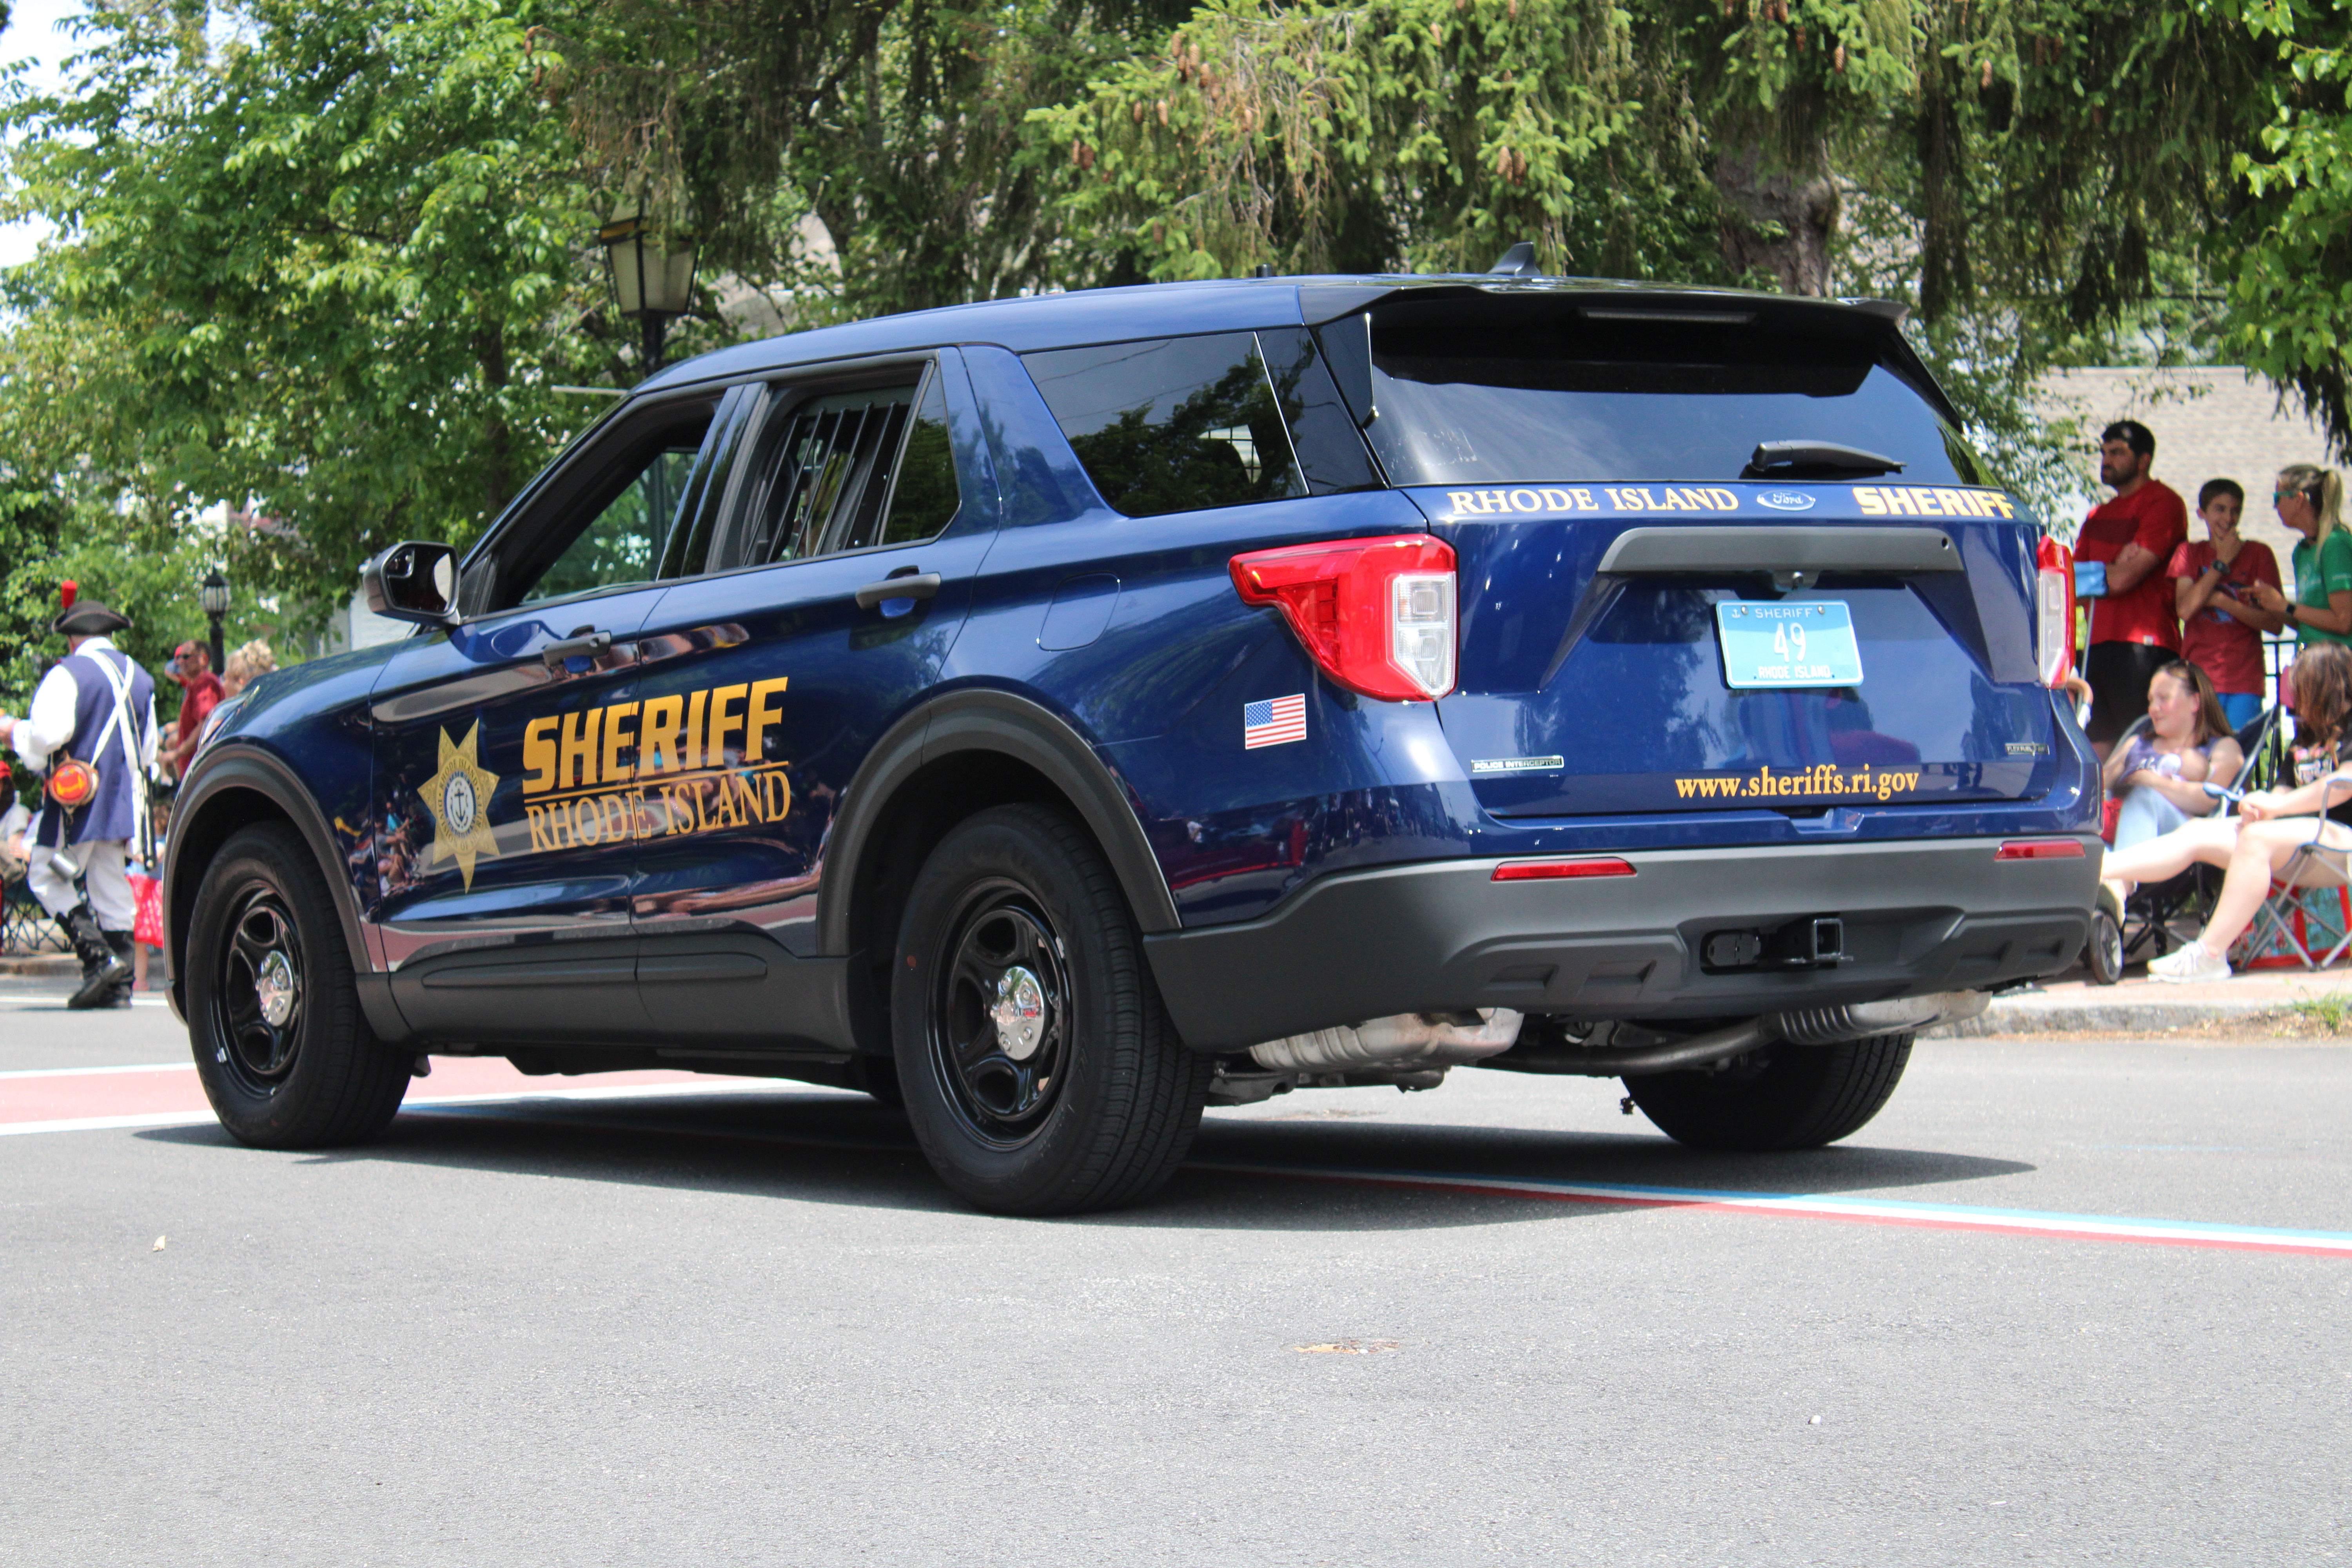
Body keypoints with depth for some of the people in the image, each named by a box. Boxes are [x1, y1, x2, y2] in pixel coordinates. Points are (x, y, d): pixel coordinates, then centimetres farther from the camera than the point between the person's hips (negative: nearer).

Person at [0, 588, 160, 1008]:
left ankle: (98, 957, -13)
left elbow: (47, 733, -20)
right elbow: (148, 748, 19)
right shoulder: (139, 677, 13)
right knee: (111, 884, 10)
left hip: (77, 798, -7)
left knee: (47, 876, 3)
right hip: (124, 798, 7)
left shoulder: (67, 674, -10)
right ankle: (120, 984, 7)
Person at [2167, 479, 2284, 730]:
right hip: (2198, 678, 1)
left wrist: (2222, 601, -7)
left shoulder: (2258, 553, 7)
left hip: (2245, 681, -1)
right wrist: (2221, 563, -4)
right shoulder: (2189, 553, 12)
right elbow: (2185, 609, -5)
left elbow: (2275, 622, 0)